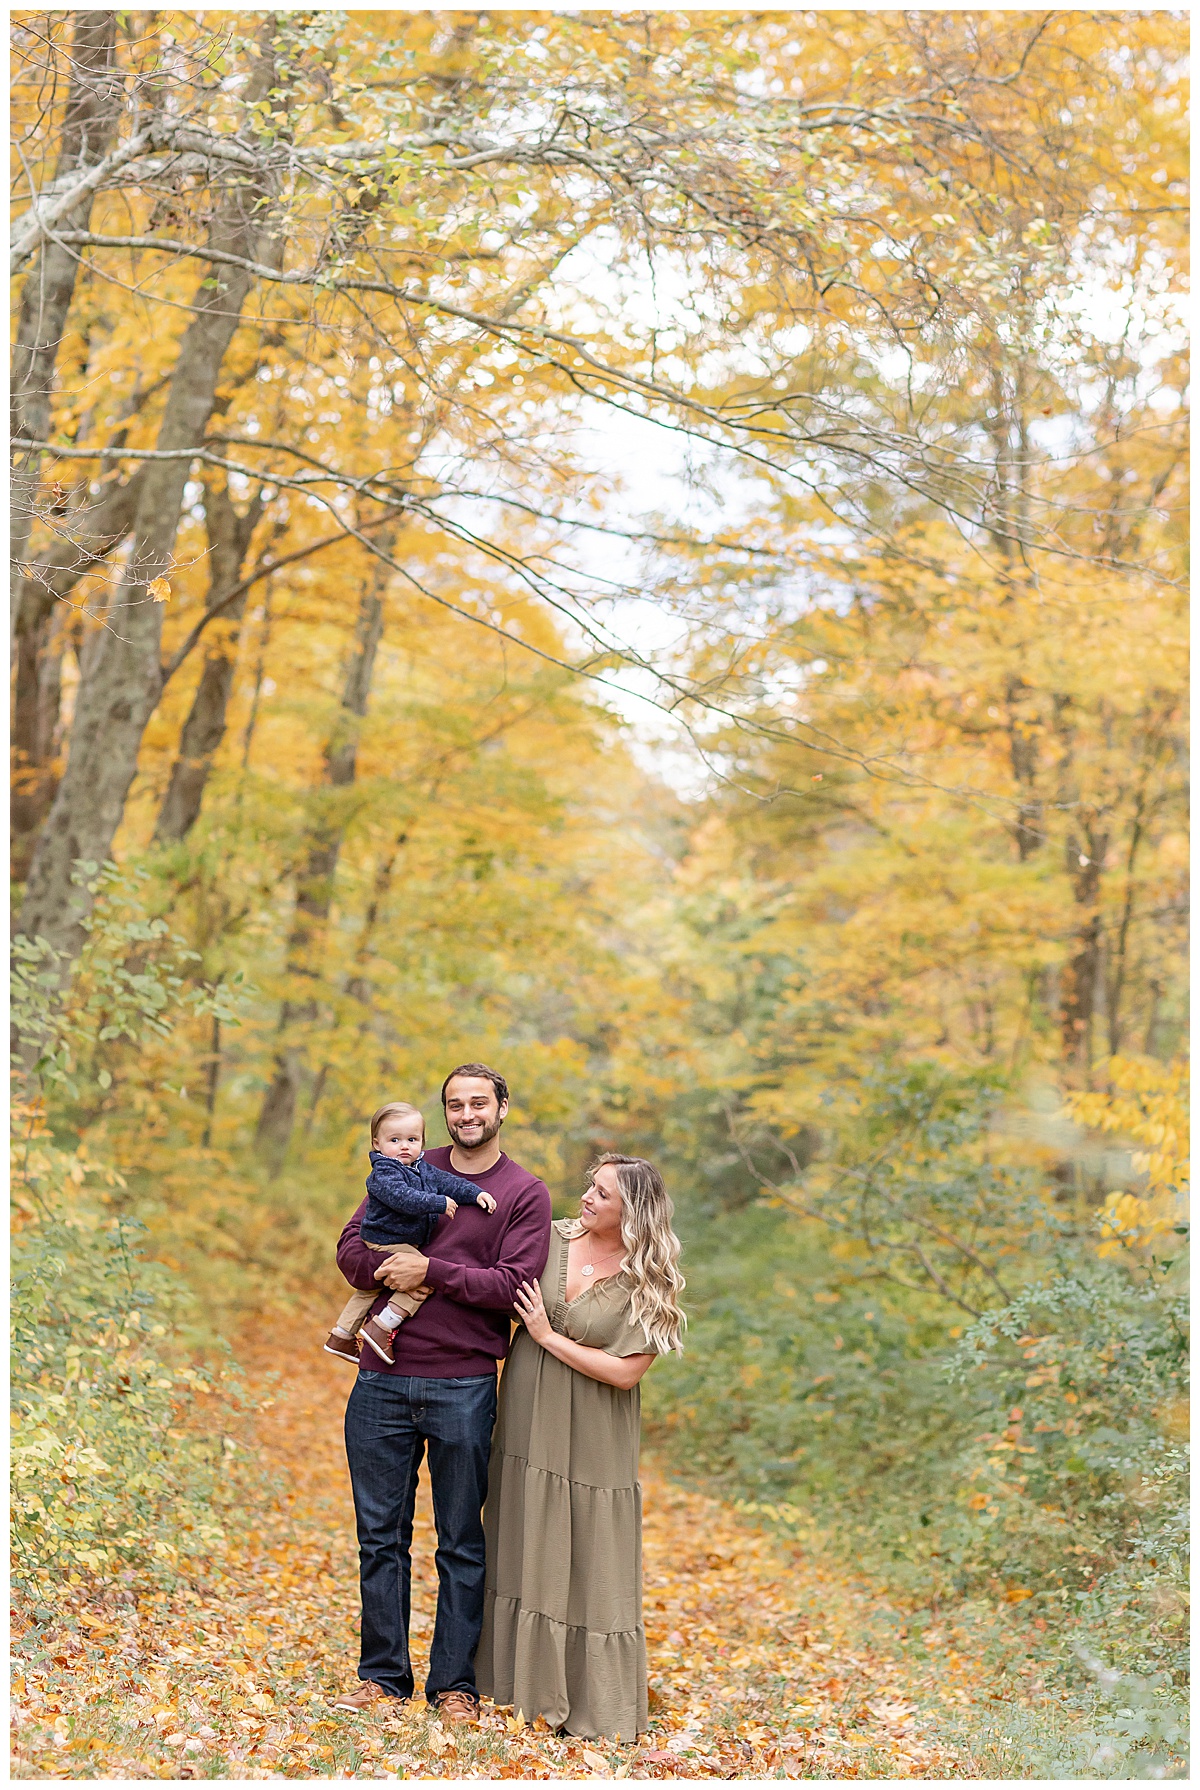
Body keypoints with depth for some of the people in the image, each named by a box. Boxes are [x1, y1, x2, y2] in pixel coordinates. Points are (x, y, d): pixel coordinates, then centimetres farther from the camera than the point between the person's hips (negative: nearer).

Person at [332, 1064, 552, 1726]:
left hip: (463, 1388, -3)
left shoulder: (525, 1194, 1)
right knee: (380, 1535, 9)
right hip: (381, 1382, 3)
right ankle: (382, 1674, 21)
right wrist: (388, 1271, -16)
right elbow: (351, 1248, 5)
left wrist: (431, 1271, -16)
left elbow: (513, 1285, -11)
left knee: (461, 1545, 6)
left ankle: (454, 1683, 16)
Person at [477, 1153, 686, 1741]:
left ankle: (597, 1701, 14)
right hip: (528, 1422, 4)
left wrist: (548, 1337, -15)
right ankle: (530, 1681, 27)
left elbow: (624, 1371, -17)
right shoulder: (552, 1239, -2)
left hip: (592, 1439, -4)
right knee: (527, 1552, 12)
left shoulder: (647, 1283, -12)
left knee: (590, 1563, 1)